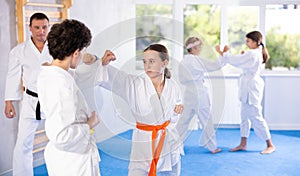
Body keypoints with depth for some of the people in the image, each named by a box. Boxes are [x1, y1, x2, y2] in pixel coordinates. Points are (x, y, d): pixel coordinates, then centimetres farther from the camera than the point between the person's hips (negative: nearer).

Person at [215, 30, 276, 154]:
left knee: (256, 117, -4)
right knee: (245, 116, 14)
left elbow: (235, 60, -20)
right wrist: (243, 56, 2)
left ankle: (270, 145, 7)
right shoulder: (258, 53, 12)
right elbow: (243, 65, 17)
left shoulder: (252, 54, -20)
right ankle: (243, 144, 22)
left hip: (251, 88, -11)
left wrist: (221, 52, -9)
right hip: (248, 89, 11)